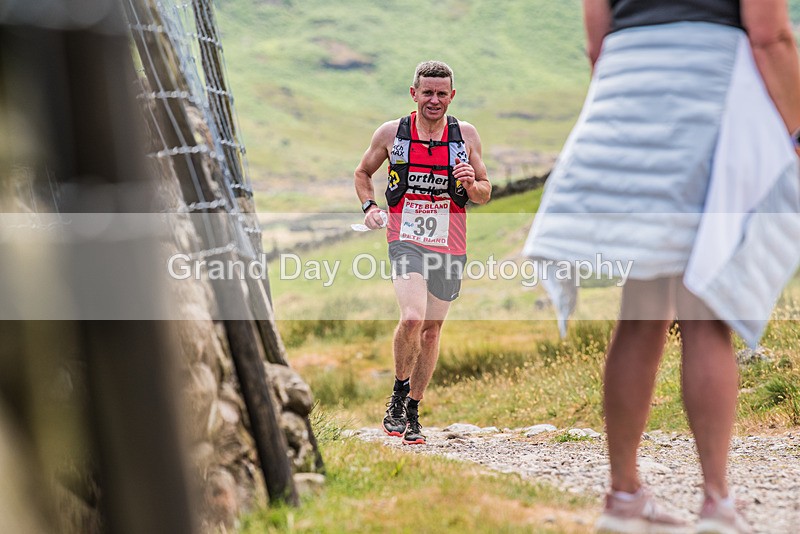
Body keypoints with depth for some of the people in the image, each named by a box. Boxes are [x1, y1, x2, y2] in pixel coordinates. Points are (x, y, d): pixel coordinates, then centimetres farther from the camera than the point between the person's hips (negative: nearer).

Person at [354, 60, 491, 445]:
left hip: (449, 247, 3)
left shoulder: (466, 135, 4)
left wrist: (472, 185, -12)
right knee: (412, 317, -24)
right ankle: (399, 393, -2)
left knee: (431, 330, 10)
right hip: (406, 241, -3)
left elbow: (485, 194, 10)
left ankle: (412, 413, 25)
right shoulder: (391, 133, 0)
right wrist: (369, 207, -2)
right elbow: (363, 173, 16)